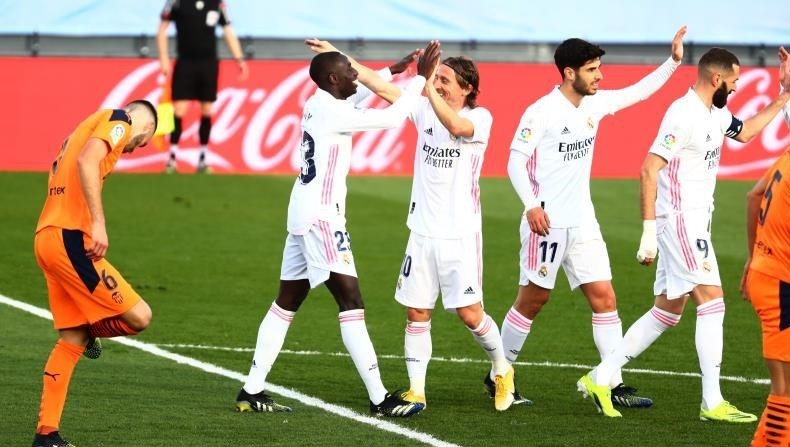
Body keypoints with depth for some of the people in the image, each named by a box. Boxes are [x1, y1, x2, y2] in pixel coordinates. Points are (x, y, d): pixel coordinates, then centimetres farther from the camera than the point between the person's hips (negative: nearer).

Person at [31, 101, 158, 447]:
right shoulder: (119, 121, -1)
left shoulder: (91, 126, 27)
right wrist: (98, 223, -24)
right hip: (70, 239, -10)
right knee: (139, 317, -10)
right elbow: (87, 162, -19)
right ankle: (93, 331, 17)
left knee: (72, 340, 15)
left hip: (47, 238, 10)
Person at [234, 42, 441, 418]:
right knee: (351, 302, -10)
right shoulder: (331, 112, -14)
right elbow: (392, 118, -17)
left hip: (304, 217, 10)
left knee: (286, 303, 13)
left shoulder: (320, 105, 13)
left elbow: (366, 90, 33)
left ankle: (252, 390, 13)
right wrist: (421, 78, -9)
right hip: (320, 217, -10)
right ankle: (379, 398, -13)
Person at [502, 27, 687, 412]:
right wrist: (531, 204, -25)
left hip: (583, 222, 6)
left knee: (604, 297, -1)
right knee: (532, 300, 2)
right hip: (546, 222, -6)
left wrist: (673, 61, 9)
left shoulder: (594, 104, 6)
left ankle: (614, 386, -1)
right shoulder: (541, 112, -13)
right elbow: (515, 160, -14)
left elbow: (639, 91, 18)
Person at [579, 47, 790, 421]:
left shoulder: (715, 115, 12)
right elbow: (649, 168, -19)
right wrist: (648, 231, -22)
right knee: (712, 303, -11)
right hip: (679, 219, -10)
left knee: (668, 312, 11)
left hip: (693, 222, 10)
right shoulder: (684, 113, -16)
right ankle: (712, 402, -9)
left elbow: (745, 132, 33)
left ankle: (600, 378, 16)